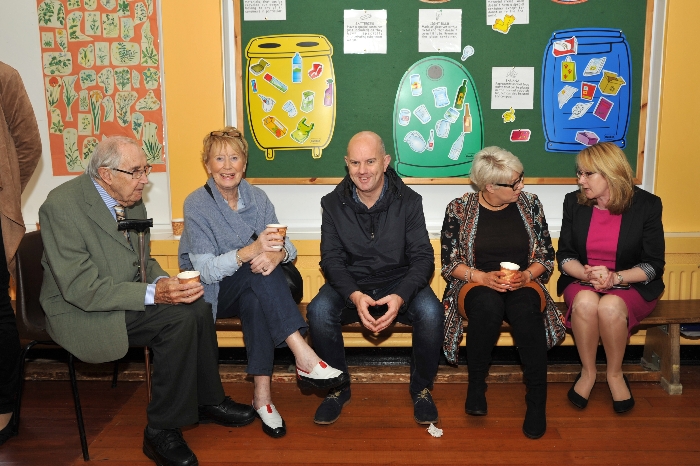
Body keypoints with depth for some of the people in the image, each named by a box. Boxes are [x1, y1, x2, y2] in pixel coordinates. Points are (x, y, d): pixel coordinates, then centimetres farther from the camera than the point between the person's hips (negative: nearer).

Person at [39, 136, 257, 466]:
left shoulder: (132, 201, 2)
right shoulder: (62, 206, -21)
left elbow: (143, 260, 13)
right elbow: (81, 288, -25)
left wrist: (162, 281, -11)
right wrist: (152, 294, -31)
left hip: (125, 296, 7)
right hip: (80, 311, -7)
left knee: (198, 307, -12)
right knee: (178, 318, -25)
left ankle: (208, 401, 7)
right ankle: (162, 430, -11)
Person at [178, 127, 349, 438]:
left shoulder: (256, 197, 2)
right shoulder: (196, 204, -11)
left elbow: (285, 245, -4)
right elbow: (206, 270, -20)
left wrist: (277, 254, -30)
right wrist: (252, 250, -34)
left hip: (251, 292, 3)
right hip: (212, 294, -3)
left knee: (254, 301, -32)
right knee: (257, 273, -31)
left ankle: (262, 395, -30)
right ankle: (305, 359, -37)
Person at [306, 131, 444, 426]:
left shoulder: (408, 201, -5)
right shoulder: (333, 204, -2)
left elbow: (422, 257, -9)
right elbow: (331, 259, -7)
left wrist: (400, 296, -29)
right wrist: (355, 295, -28)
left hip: (399, 283, 0)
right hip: (350, 285, 1)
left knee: (431, 313, -30)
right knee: (318, 311, -29)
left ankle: (421, 389, -2)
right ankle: (338, 388, -4)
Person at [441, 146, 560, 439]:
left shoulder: (530, 204, 5)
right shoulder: (459, 209, -1)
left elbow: (547, 256, 7)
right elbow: (449, 263, -1)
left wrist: (526, 275, -13)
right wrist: (483, 276, -17)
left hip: (523, 284, 2)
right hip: (476, 284, -1)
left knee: (525, 311, -35)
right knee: (488, 306, -38)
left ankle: (537, 400, -23)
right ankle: (476, 386, -17)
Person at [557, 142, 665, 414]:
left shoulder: (646, 205, -7)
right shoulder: (574, 203, 1)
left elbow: (654, 264, -6)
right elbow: (565, 256, 1)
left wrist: (615, 277, -23)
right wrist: (586, 273, -21)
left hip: (632, 286, -1)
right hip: (582, 282, 2)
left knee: (610, 307, -35)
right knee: (585, 303, -33)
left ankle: (615, 374, -8)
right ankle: (588, 371, -10)